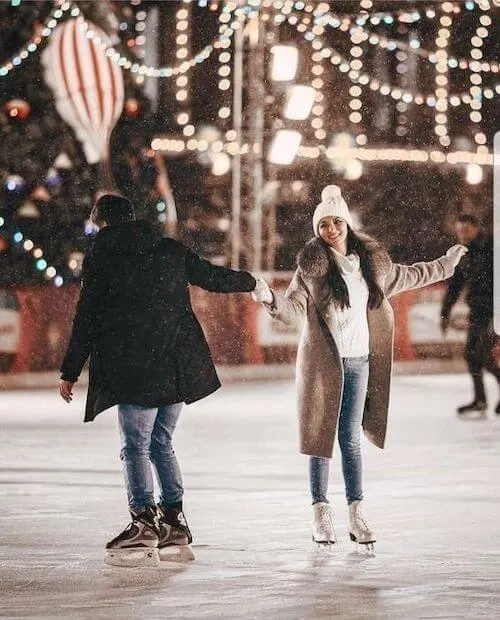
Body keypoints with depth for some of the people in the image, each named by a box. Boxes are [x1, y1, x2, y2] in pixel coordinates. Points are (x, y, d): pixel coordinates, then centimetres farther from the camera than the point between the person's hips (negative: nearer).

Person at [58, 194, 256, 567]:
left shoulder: (100, 259, -1)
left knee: (136, 447, -2)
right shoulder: (169, 250, 10)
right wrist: (250, 282, 40)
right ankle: (175, 523, 13)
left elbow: (86, 321, -2)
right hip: (176, 367, 5)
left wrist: (70, 373, 3)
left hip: (134, 369, -5)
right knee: (162, 444, 15)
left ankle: (144, 524, -12)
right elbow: (213, 277, 20)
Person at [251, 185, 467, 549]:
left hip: (358, 361, 3)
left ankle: (357, 513, 5)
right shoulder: (312, 264, -5)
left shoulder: (370, 261, 9)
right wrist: (271, 299, -32)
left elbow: (406, 277, 27)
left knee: (351, 439, 3)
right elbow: (295, 308, -11)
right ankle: (321, 513, 4)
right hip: (322, 362, -3)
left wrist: (445, 265, 37)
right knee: (322, 436, 0)